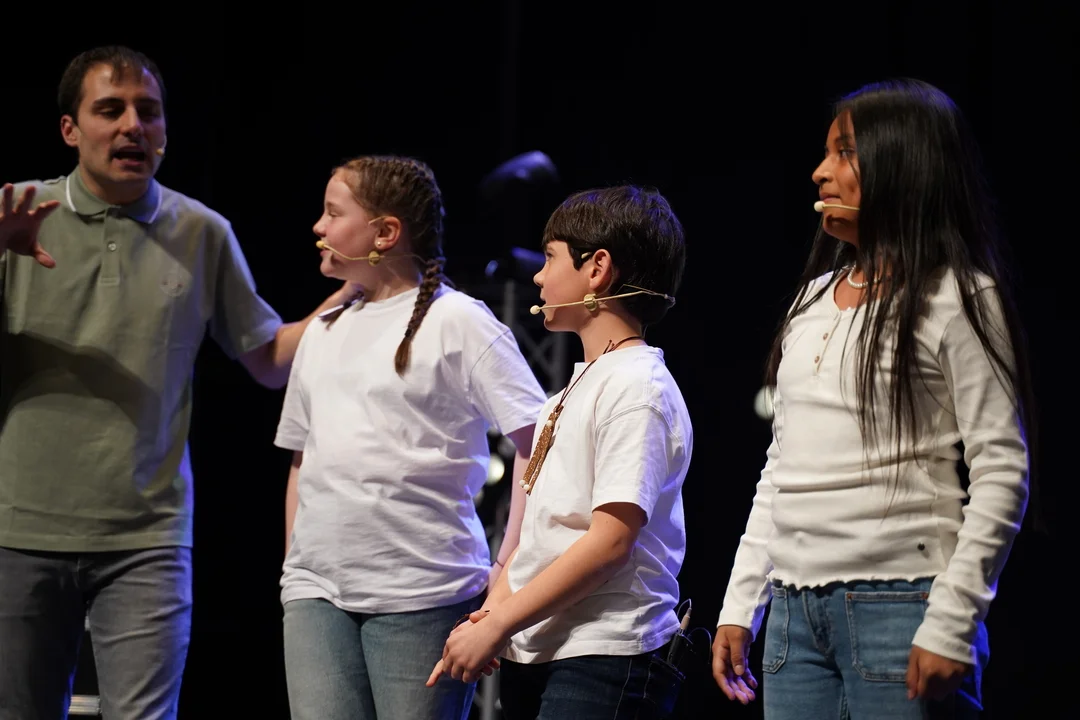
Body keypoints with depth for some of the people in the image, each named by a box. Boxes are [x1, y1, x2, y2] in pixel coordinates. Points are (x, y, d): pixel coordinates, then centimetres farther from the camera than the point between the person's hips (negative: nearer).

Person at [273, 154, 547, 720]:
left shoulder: (457, 322, -4)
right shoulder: (322, 333, 16)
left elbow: (538, 440, -9)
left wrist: (509, 565, -14)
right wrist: (294, 567, 15)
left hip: (423, 593, -5)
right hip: (316, 591, 5)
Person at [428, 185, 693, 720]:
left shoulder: (637, 387, -10)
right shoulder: (574, 390, 19)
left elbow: (610, 540, -18)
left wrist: (495, 626, -16)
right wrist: (492, 614, 4)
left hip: (604, 659, -9)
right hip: (533, 655, 9)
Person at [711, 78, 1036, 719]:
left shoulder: (957, 297, -4)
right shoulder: (815, 296, 17)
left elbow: (1002, 470, -10)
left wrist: (951, 625, -16)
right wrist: (740, 606, 14)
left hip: (899, 605, -6)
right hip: (795, 612, 6)